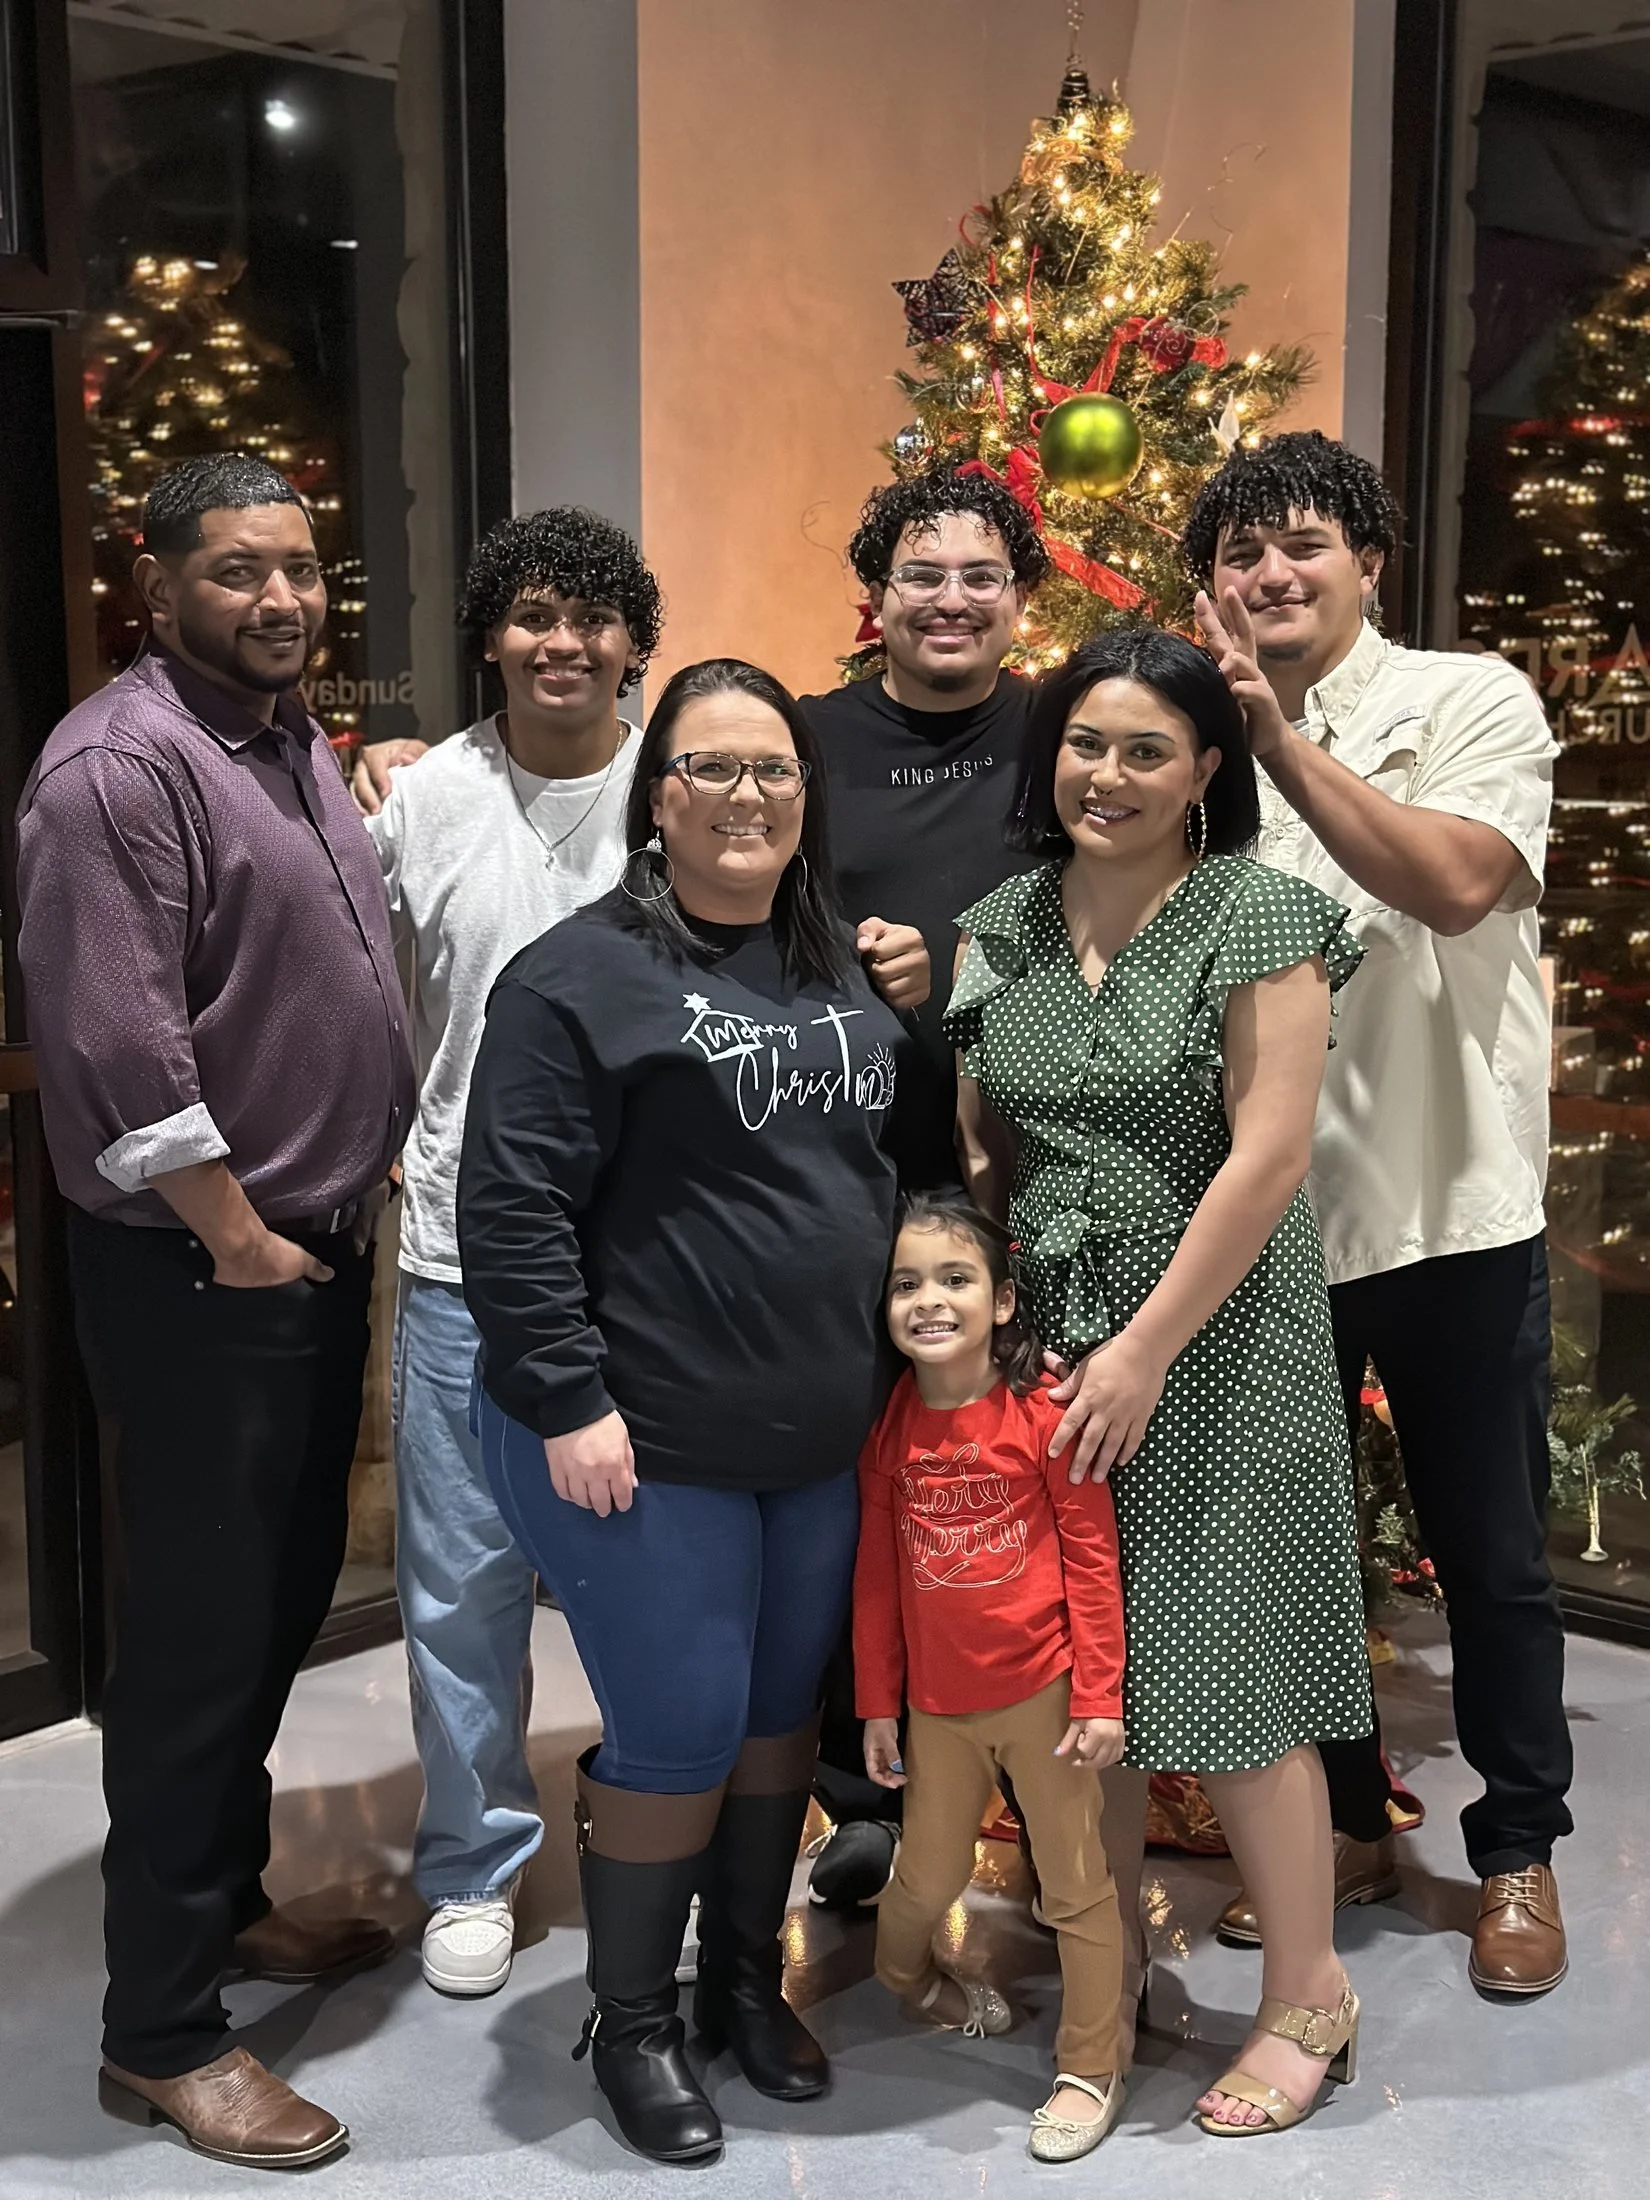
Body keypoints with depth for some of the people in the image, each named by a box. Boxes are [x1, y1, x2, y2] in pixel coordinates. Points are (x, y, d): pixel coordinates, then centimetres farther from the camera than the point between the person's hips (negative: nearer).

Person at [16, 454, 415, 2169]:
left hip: (320, 1247, 9)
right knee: (198, 1630, -1)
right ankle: (159, 2034, 13)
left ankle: (225, 1897, 38)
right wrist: (235, 1239, -17)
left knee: (286, 1589, 19)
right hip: (197, 1273, -9)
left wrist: (354, 1190, 15)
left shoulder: (298, 742, 12)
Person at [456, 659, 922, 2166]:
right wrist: (569, 1403, -18)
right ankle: (632, 2022, 24)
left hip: (823, 1444, 7)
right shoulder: (585, 977, -11)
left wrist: (889, 1372, 15)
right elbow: (512, 1208, -14)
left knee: (784, 1714, 16)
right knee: (677, 1737, 1)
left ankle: (749, 1982, 37)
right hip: (645, 1450, -6)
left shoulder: (844, 972, 10)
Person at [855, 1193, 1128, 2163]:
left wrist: (1100, 1695, -10)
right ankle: (908, 1978, 47)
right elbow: (877, 1573, 5)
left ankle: (1091, 2070, 23)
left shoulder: (1043, 1409, -13)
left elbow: (1093, 1555, -9)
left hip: (1045, 1691, -3)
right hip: (940, 1704, 3)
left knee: (1078, 1886, 7)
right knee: (926, 1880, 15)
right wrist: (878, 1705, 7)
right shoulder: (888, 1429, -1)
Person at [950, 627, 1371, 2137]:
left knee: (1223, 1672, 1)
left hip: (1216, 1348, -5)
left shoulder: (1259, 915, -9)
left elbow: (1267, 1158, -14)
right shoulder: (1001, 927, 7)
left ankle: (1308, 1996, 20)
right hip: (1044, 1346, 5)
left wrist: (1145, 1351, -15)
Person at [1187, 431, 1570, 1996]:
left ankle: (1518, 1850, 29)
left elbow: (1457, 882, -24)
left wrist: (1282, 739, -25)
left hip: (1449, 1208, -3)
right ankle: (1339, 1823, 34)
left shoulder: (1471, 702, -5)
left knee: (1491, 1553, 9)